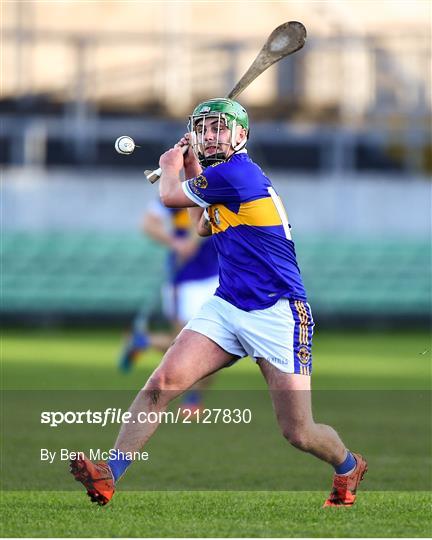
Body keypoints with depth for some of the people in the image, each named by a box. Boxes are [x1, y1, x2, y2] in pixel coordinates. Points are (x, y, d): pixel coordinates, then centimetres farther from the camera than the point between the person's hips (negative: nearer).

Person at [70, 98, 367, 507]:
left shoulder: (236, 172, -15)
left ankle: (348, 466, 30)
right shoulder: (225, 176, 14)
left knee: (298, 434, -2)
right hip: (227, 306, 8)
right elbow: (203, 226, 34)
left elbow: (170, 197, -2)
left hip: (276, 313, -8)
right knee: (163, 381, -14)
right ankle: (109, 475, -18)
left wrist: (171, 167, 19)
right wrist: (191, 166, 29)